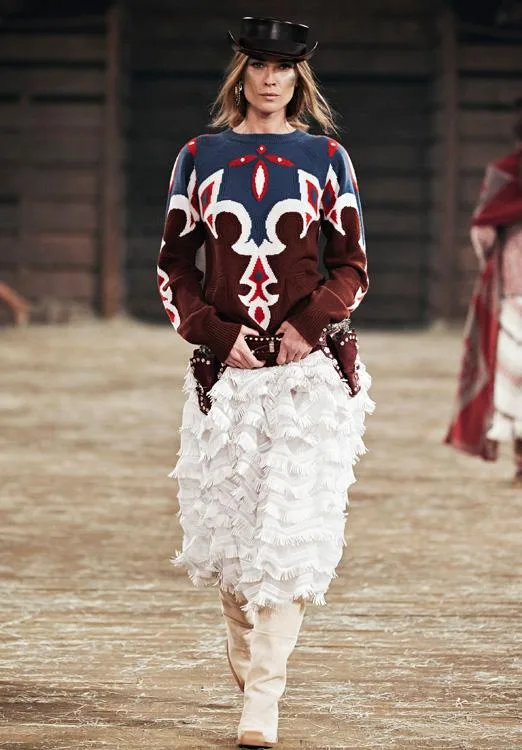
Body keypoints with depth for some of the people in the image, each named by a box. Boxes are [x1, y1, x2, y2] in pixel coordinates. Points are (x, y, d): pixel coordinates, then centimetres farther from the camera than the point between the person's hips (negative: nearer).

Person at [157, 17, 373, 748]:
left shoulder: (326, 159, 5)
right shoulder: (200, 158, 9)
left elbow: (352, 267, 6)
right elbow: (174, 264, 9)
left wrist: (310, 324, -11)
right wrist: (215, 332, -6)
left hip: (311, 366, -2)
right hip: (226, 365, 2)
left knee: (291, 526, -10)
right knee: (222, 526, 4)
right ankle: (250, 669, 27)